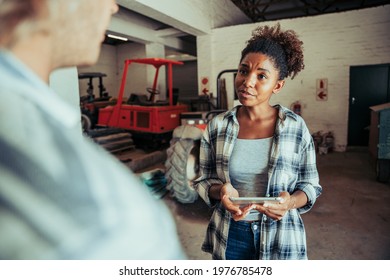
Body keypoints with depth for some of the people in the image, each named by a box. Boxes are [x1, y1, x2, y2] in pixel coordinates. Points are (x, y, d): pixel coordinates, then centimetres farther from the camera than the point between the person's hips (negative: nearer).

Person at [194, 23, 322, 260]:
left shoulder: (296, 127, -9)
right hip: (229, 236, 1)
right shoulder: (217, 126, -7)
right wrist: (221, 191, -21)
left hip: (281, 239, 0)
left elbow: (310, 185, 0)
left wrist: (290, 202, -21)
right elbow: (204, 180, 0)